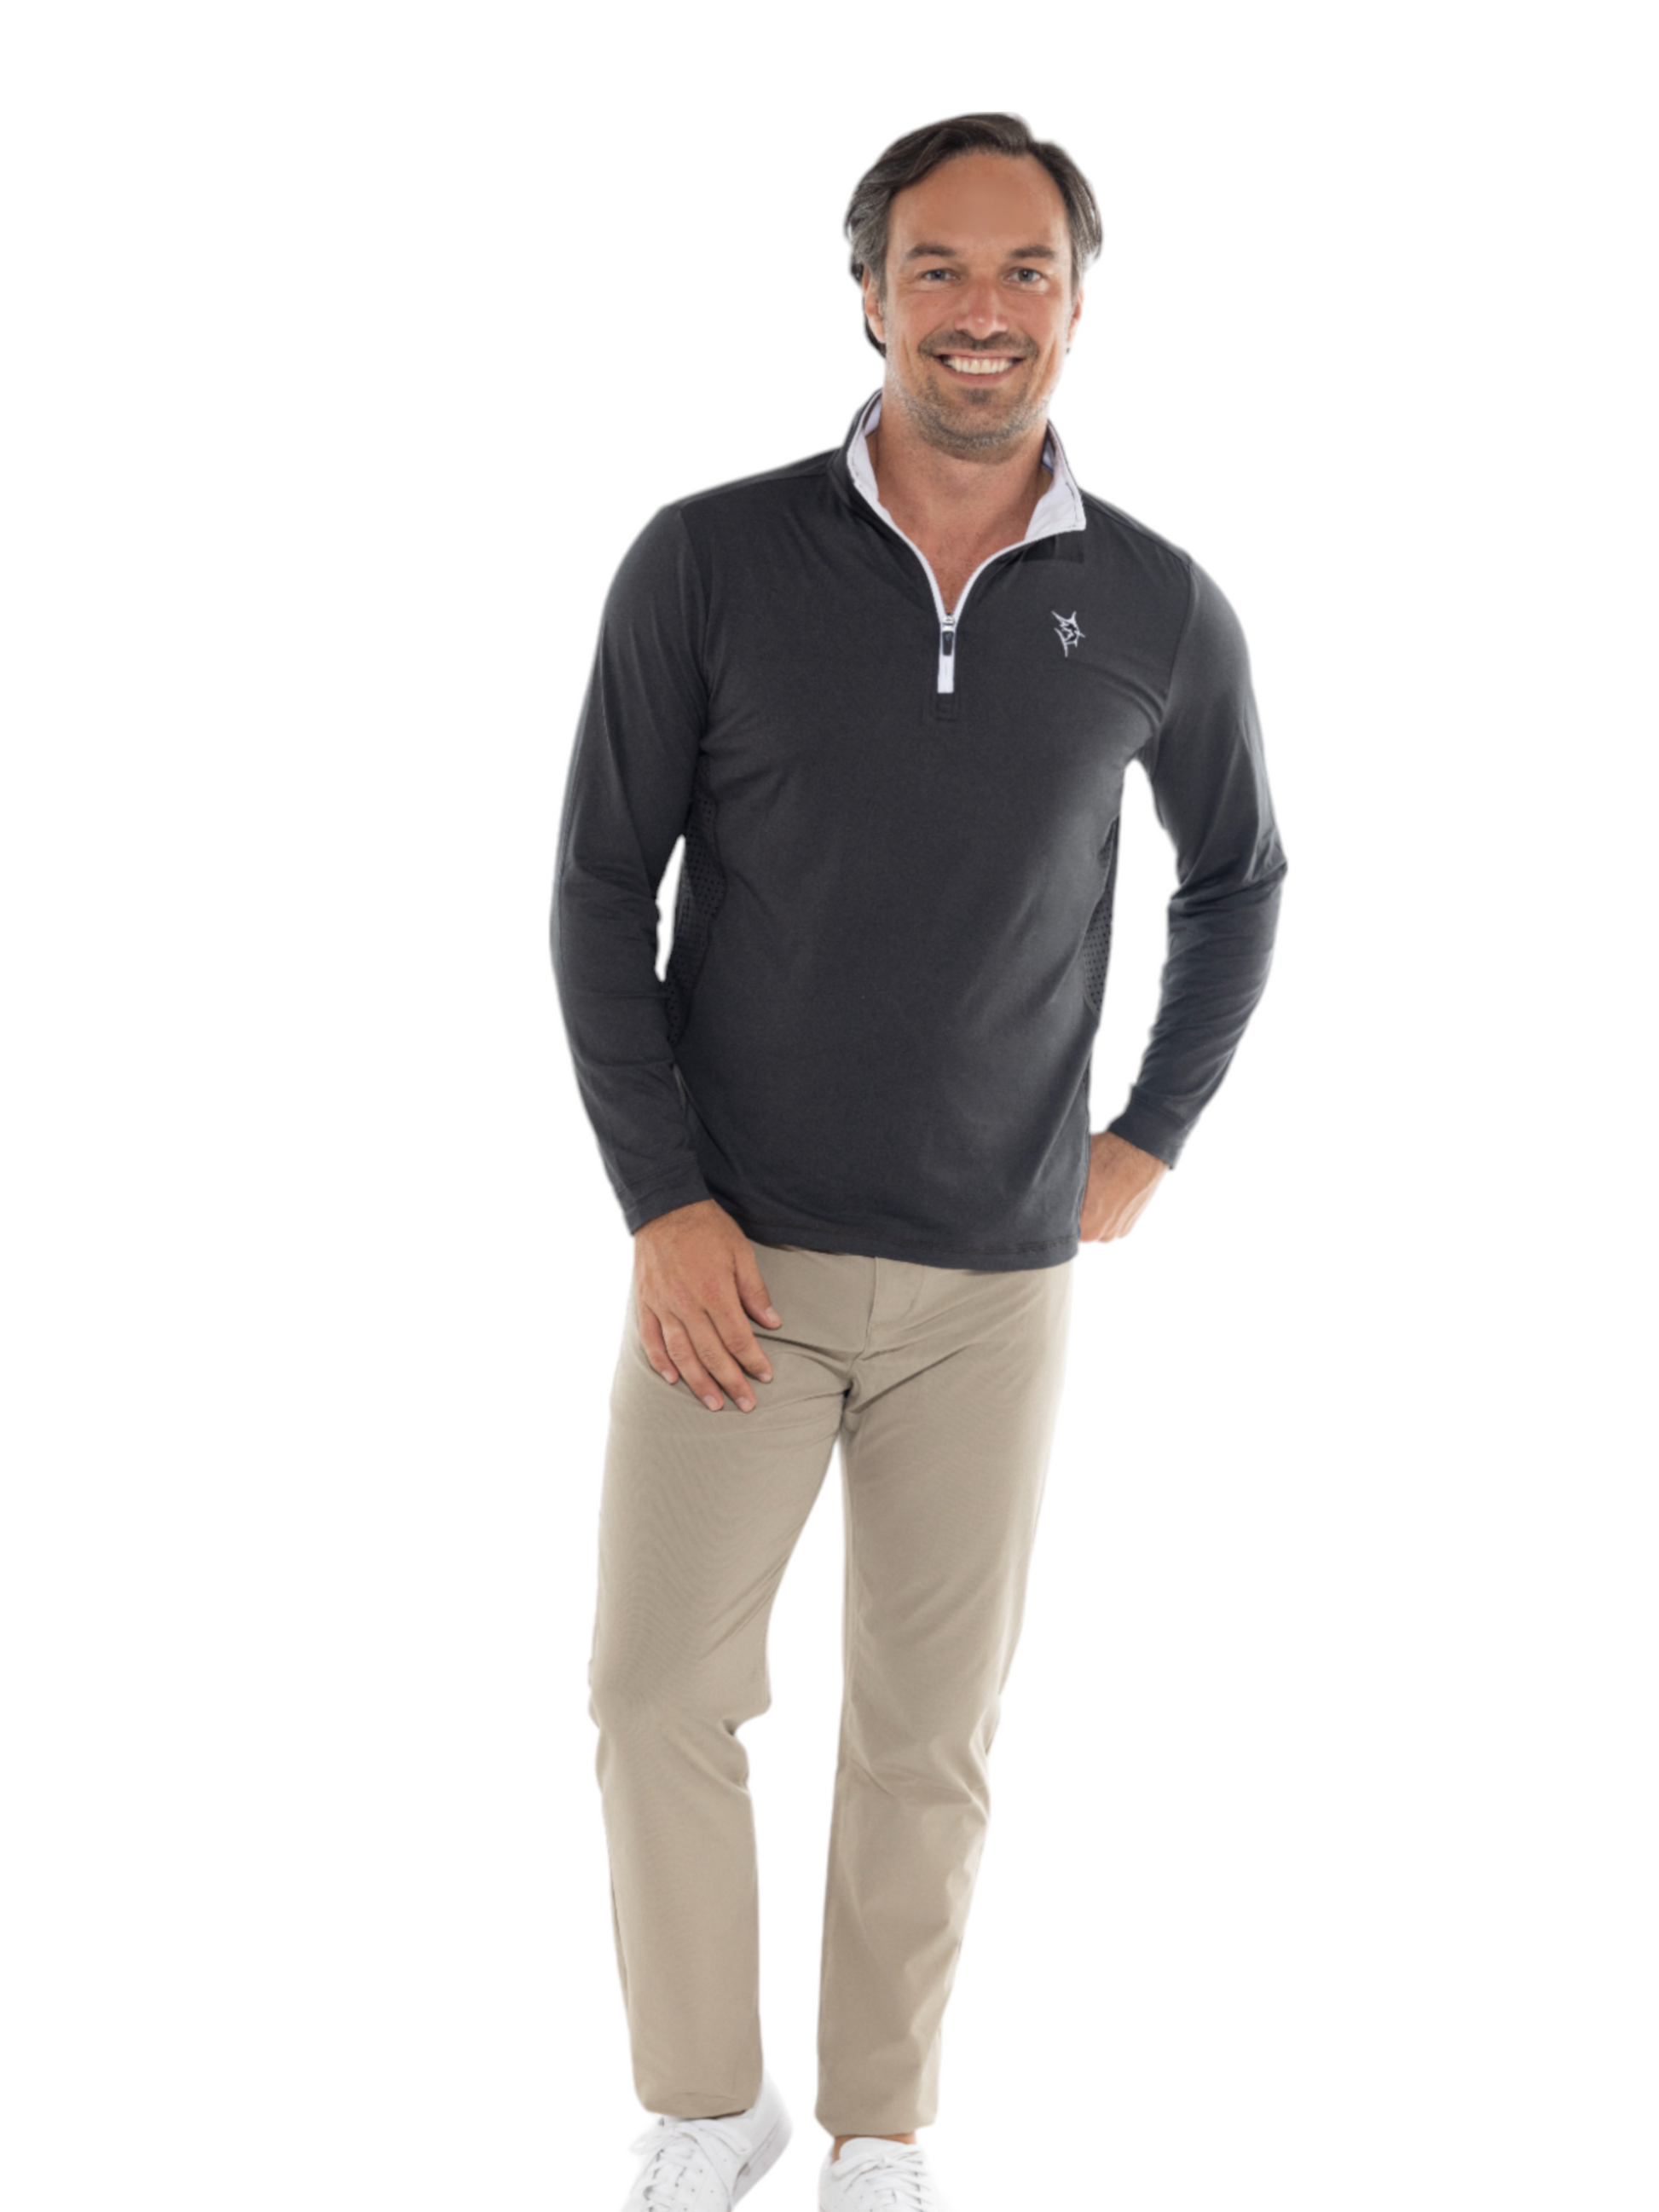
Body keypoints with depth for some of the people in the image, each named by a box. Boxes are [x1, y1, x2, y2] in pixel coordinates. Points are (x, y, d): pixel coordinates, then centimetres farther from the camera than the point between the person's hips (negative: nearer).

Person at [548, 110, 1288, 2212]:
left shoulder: (1161, 611, -4)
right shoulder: (707, 563, -10)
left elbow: (1237, 880, 13)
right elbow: (599, 888, -5)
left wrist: (1150, 1141, 7)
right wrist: (659, 1206, -11)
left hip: (994, 1278, 1)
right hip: (736, 1251, -1)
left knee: (926, 1729, 10)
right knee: (661, 1695, 3)